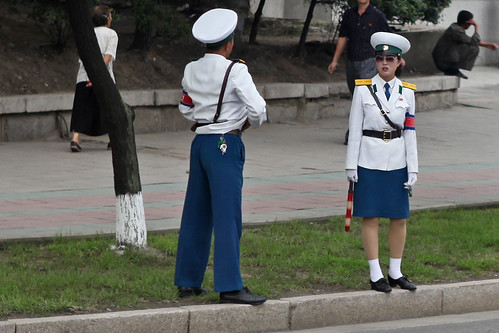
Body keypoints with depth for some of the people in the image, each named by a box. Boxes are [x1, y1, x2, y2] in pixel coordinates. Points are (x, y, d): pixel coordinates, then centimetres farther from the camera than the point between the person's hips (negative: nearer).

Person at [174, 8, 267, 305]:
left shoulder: (191, 71, 9)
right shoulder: (235, 71, -12)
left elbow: (186, 108, 20)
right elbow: (258, 109, -15)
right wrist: (250, 123, 4)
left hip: (200, 142, 7)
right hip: (226, 145, -7)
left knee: (196, 214, 14)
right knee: (228, 216, -6)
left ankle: (188, 281, 20)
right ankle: (230, 286, -7)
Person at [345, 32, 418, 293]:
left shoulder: (407, 92, 5)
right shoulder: (363, 89, -2)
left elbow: (409, 132, 6)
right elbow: (355, 129, -1)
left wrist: (413, 169, 3)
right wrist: (351, 165, -4)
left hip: (397, 161, 3)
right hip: (370, 161, -3)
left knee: (399, 218, 6)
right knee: (371, 218, -1)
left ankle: (395, 273, 17)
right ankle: (375, 275, 5)